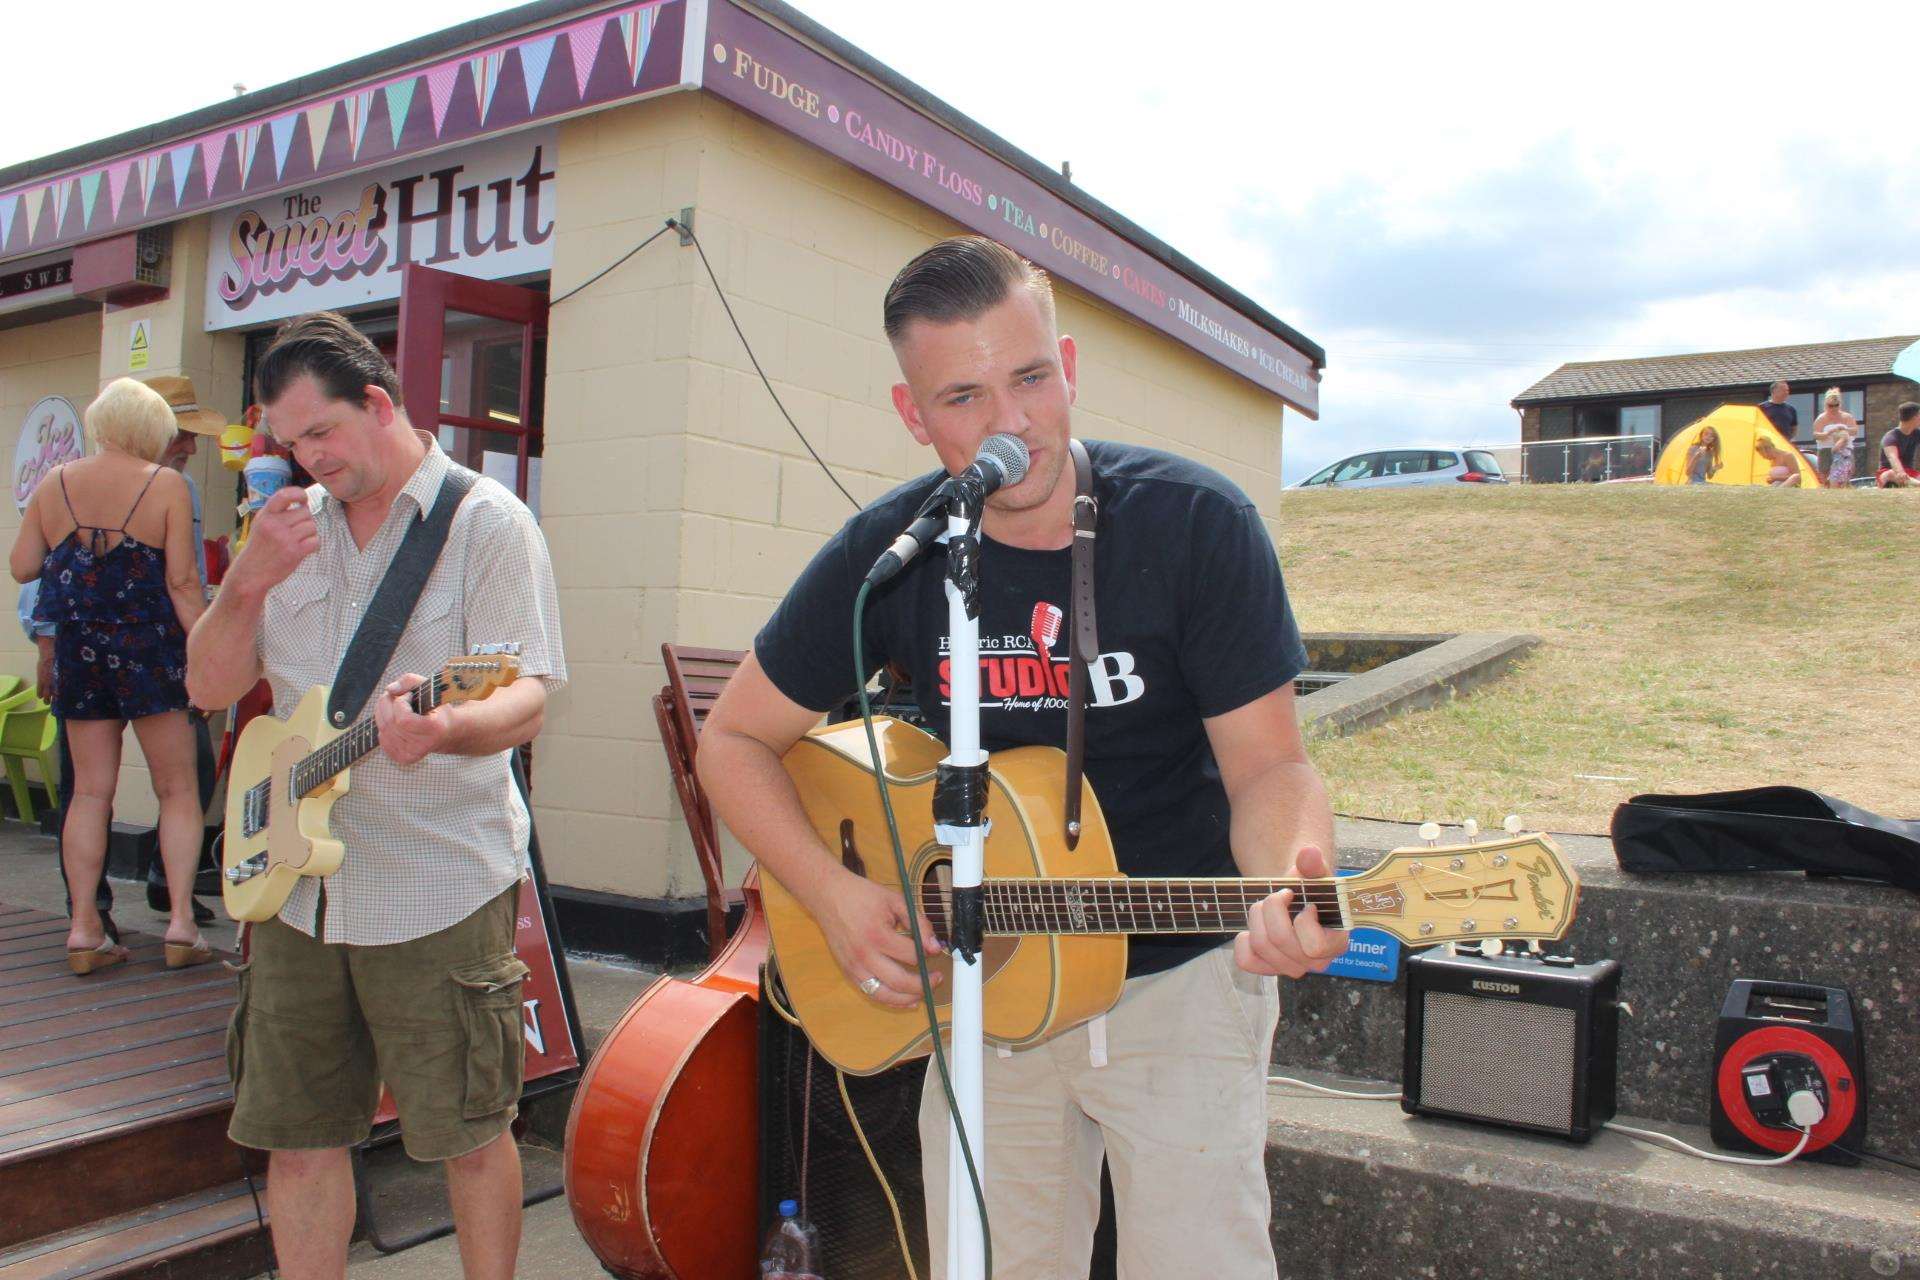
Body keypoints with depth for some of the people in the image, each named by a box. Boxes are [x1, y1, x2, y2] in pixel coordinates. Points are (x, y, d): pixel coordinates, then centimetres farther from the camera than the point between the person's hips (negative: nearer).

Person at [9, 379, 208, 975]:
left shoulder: (54, 483, 5)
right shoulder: (165, 484, -6)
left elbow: (22, 567, 7)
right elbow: (182, 582, -11)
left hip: (78, 651, 4)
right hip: (150, 649, -4)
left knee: (90, 791, 10)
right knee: (177, 790, 4)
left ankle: (83, 928, 10)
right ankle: (181, 921, -1)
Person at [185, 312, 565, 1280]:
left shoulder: (485, 523, -7)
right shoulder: (291, 527, 12)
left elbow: (526, 694, -17)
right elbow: (210, 687, 9)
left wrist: (444, 728, -39)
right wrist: (251, 581, -8)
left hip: (441, 884, -5)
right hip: (297, 885, 6)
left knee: (469, 1134, 6)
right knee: (295, 1135, 13)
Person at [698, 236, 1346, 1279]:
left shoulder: (1195, 523, -16)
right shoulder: (888, 554, -10)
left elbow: (1268, 769, -14)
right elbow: (735, 739, -1)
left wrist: (1292, 885, -37)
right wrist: (832, 895, -15)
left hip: (1178, 978, -2)